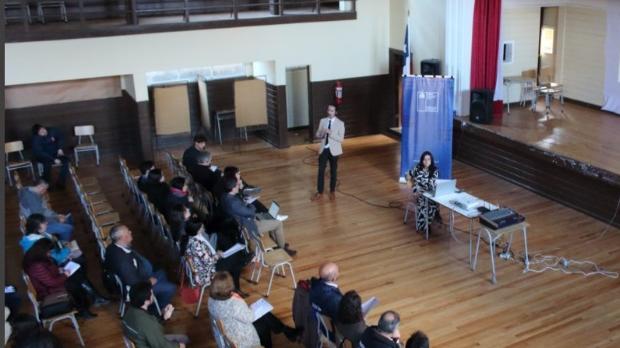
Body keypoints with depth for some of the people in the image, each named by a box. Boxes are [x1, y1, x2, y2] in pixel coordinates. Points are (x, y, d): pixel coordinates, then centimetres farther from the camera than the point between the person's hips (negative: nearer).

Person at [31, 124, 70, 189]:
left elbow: (61, 138, 4)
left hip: (55, 153, 5)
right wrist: (54, 160, -34)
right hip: (42, 156, -4)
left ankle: (60, 183, -17)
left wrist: (60, 149, -11)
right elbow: (40, 153, -29)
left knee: (66, 160, -21)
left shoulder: (52, 131, -13)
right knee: (47, 162, -36)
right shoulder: (36, 139, -25)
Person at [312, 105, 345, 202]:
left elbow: (341, 139, -13)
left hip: (334, 150, -2)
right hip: (323, 149, 2)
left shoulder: (340, 123, -7)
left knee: (333, 171, 10)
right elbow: (317, 135, 6)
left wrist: (331, 133, -25)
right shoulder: (322, 121, 3)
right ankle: (319, 192, 15)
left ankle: (332, 191, 26)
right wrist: (322, 135, -18)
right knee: (321, 171, 4)